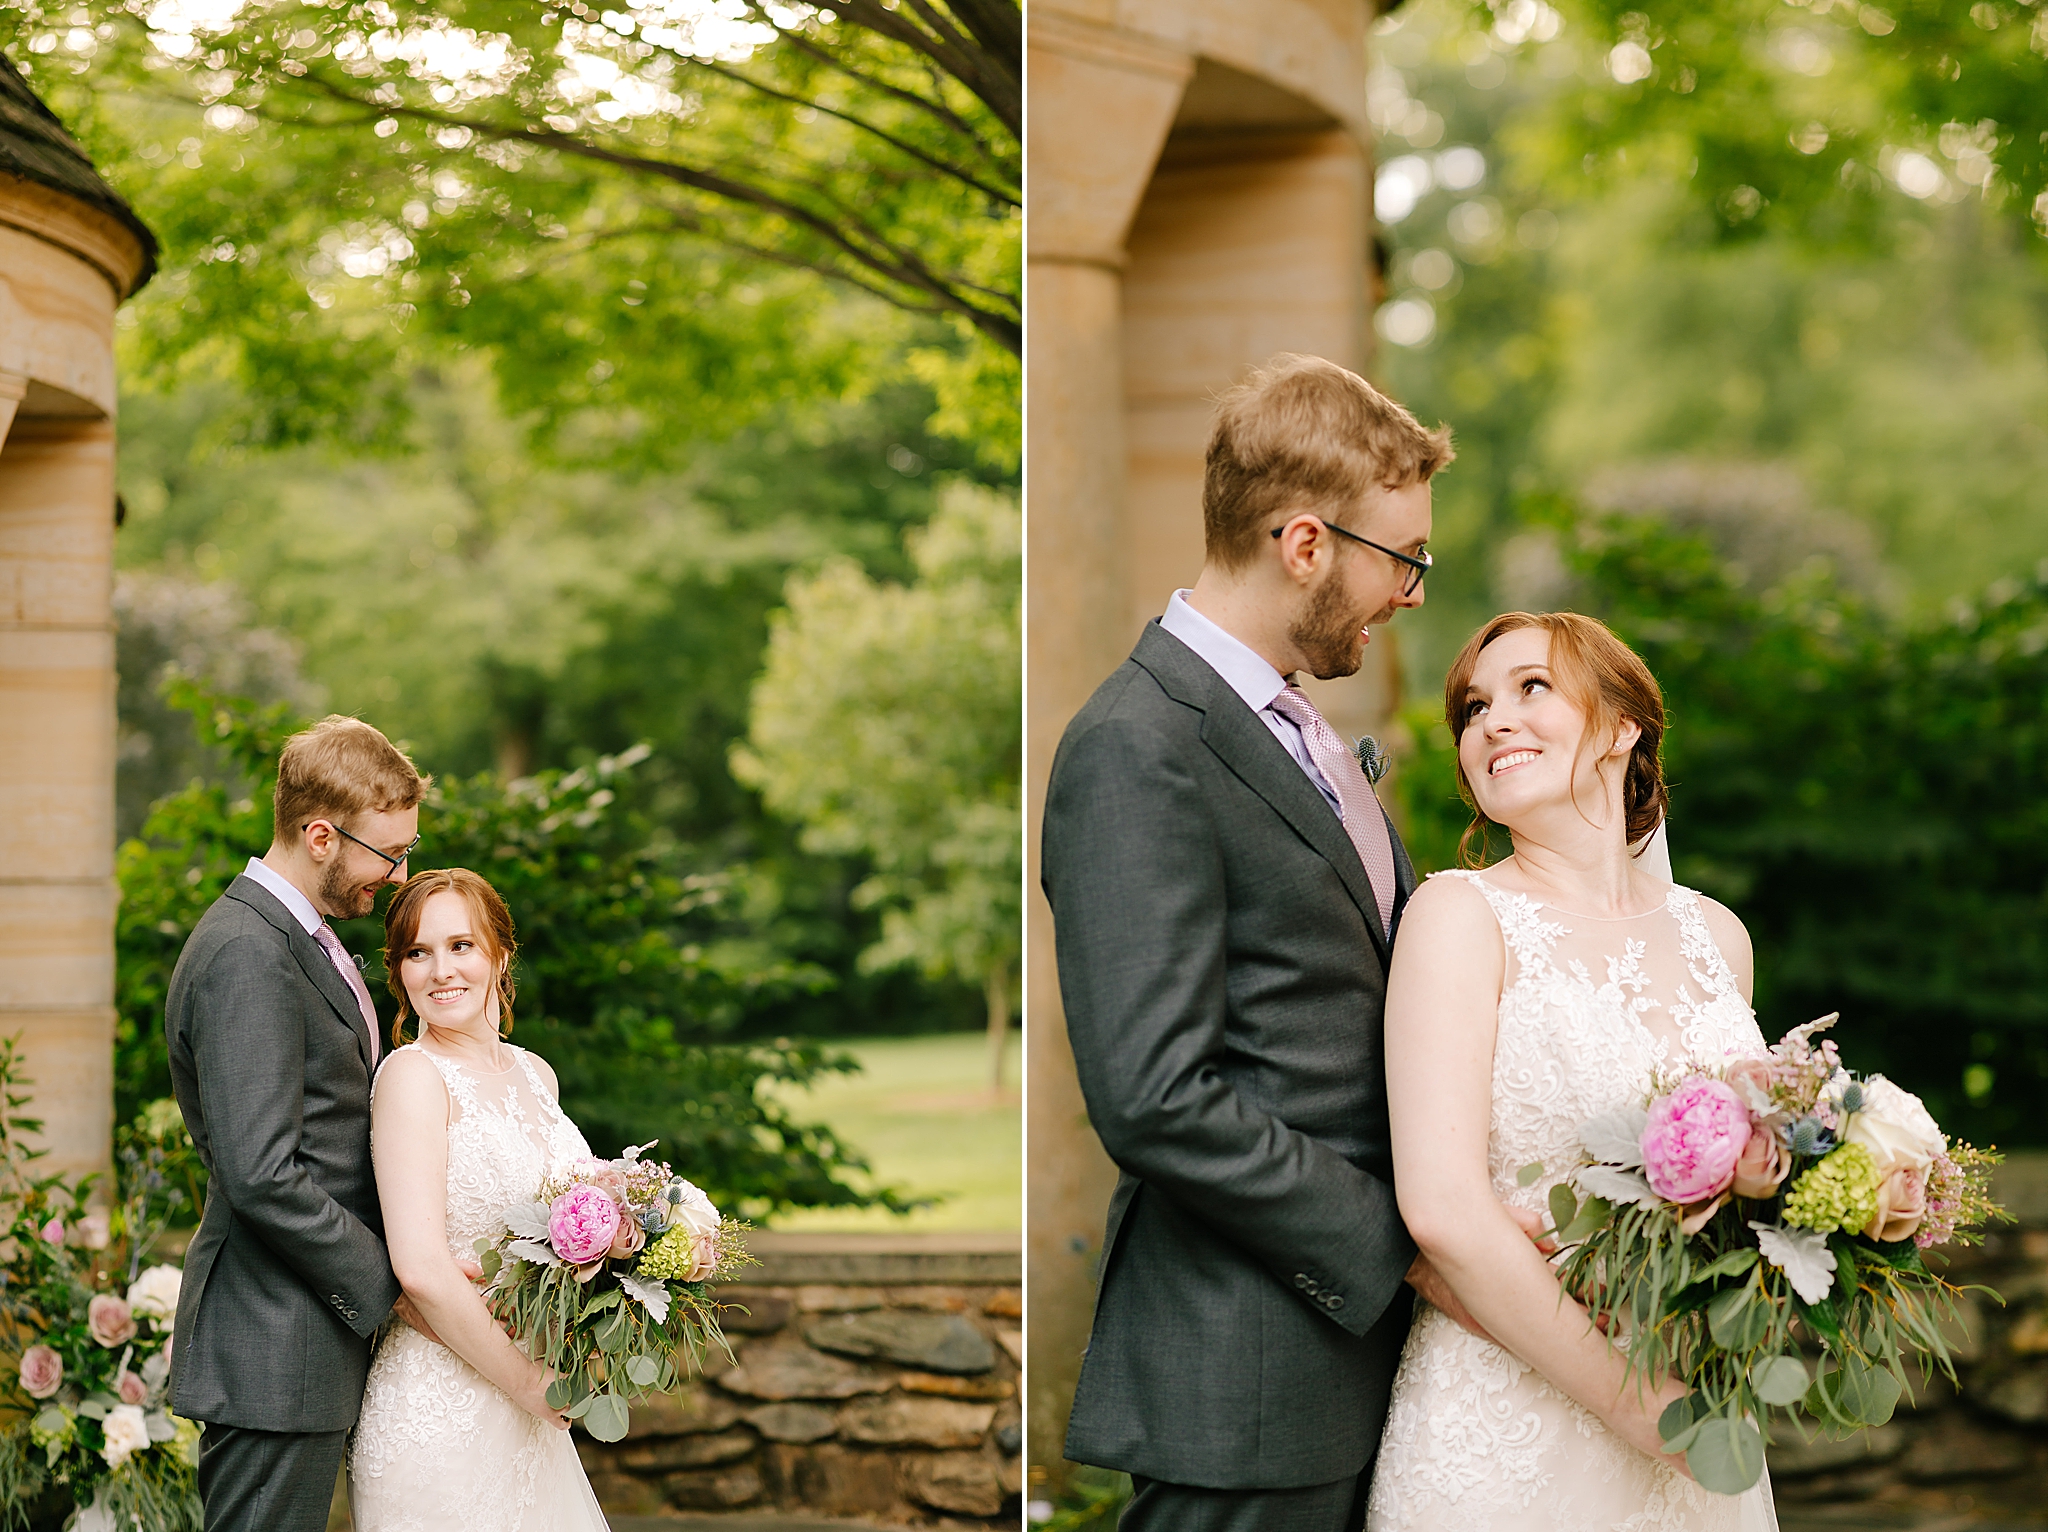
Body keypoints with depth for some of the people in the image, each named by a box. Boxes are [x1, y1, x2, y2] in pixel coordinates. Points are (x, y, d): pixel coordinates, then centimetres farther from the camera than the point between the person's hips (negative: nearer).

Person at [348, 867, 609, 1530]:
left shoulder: (534, 1074, 10)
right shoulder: (413, 1074, -12)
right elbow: (421, 1268, -20)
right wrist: (526, 1382, -13)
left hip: (529, 1417, 7)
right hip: (439, 1415, -7)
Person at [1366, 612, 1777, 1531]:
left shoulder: (1714, 935, 8)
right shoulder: (1461, 916, -8)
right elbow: (1442, 1208, -17)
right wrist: (1635, 1403, -15)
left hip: (1692, 1429, 5)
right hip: (1502, 1443, -5)